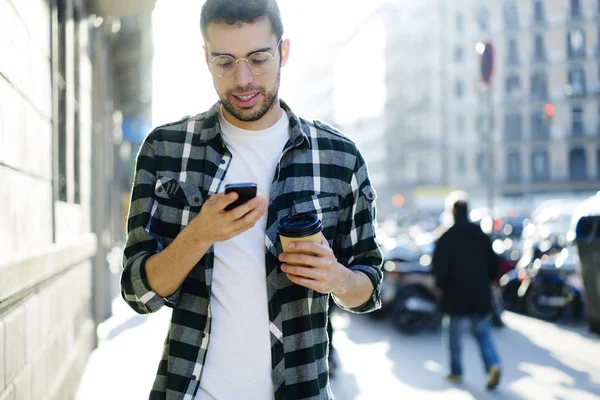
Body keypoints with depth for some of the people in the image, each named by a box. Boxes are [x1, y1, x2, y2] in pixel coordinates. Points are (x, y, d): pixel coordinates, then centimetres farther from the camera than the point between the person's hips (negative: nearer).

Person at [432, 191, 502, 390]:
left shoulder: (446, 238, -11)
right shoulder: (482, 236, 5)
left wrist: (442, 286, 3)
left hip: (455, 296, -4)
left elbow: (440, 268, -15)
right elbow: (494, 265, 9)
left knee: (453, 333, 13)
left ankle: (456, 372, 18)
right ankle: (493, 365, -11)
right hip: (480, 295, 4)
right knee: (482, 332, 11)